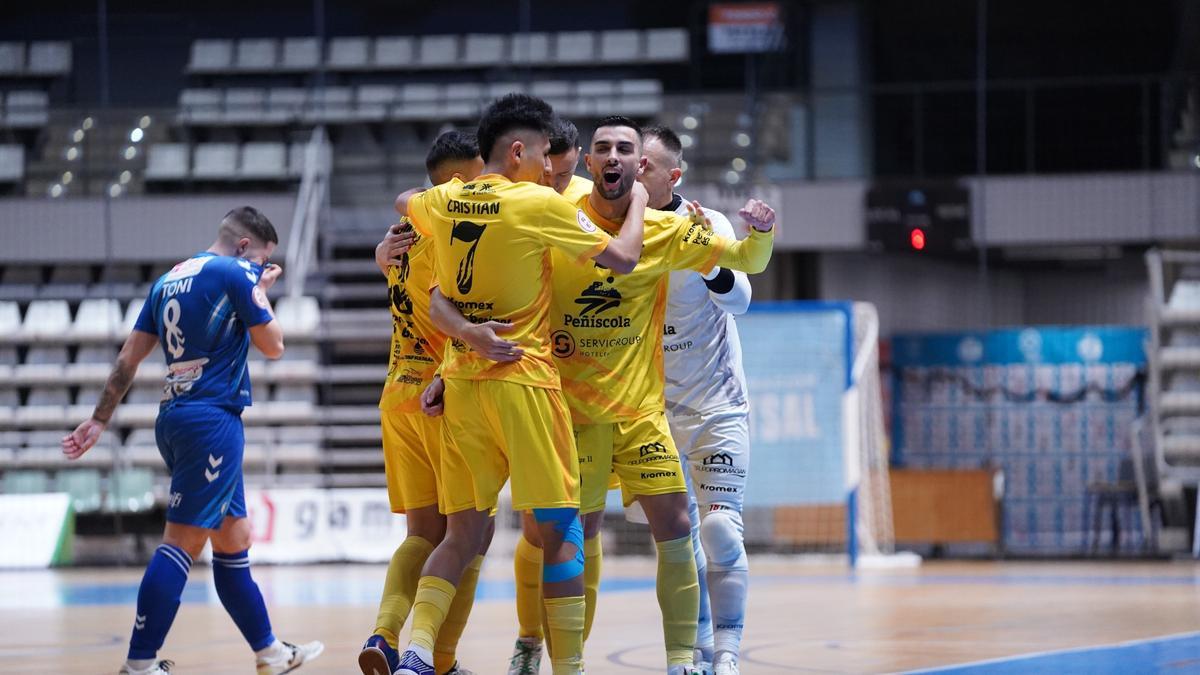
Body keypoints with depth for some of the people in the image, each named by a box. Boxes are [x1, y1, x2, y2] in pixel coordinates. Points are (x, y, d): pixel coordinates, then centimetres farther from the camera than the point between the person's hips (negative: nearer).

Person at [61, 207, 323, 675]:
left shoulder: (168, 280, 16)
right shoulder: (235, 273, -6)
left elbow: (129, 357, 15)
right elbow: (272, 346, 0)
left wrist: (100, 419, 17)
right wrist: (260, 293, 14)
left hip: (175, 419, 9)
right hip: (212, 419, -9)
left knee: (234, 538, 16)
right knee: (184, 540, -12)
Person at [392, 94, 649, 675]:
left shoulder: (441, 203, 7)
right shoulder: (539, 204, -9)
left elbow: (405, 204, 32)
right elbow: (622, 259, -4)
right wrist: (638, 203, 12)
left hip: (459, 383, 6)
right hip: (523, 381, -6)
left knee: (462, 532, 9)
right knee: (560, 531, 1)